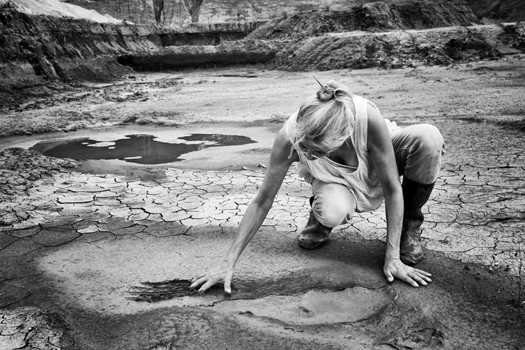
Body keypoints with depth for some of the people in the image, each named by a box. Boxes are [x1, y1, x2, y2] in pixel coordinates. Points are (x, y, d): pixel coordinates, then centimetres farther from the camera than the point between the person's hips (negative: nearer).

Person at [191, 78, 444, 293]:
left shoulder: (368, 118, -39)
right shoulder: (289, 137, -34)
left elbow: (392, 188, -29)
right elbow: (262, 201, -26)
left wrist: (393, 257, -29)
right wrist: (228, 263, -27)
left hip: (377, 166, 1)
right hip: (337, 181, -1)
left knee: (428, 137, -30)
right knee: (332, 212, -38)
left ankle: (410, 224, -5)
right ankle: (321, 216, 4)